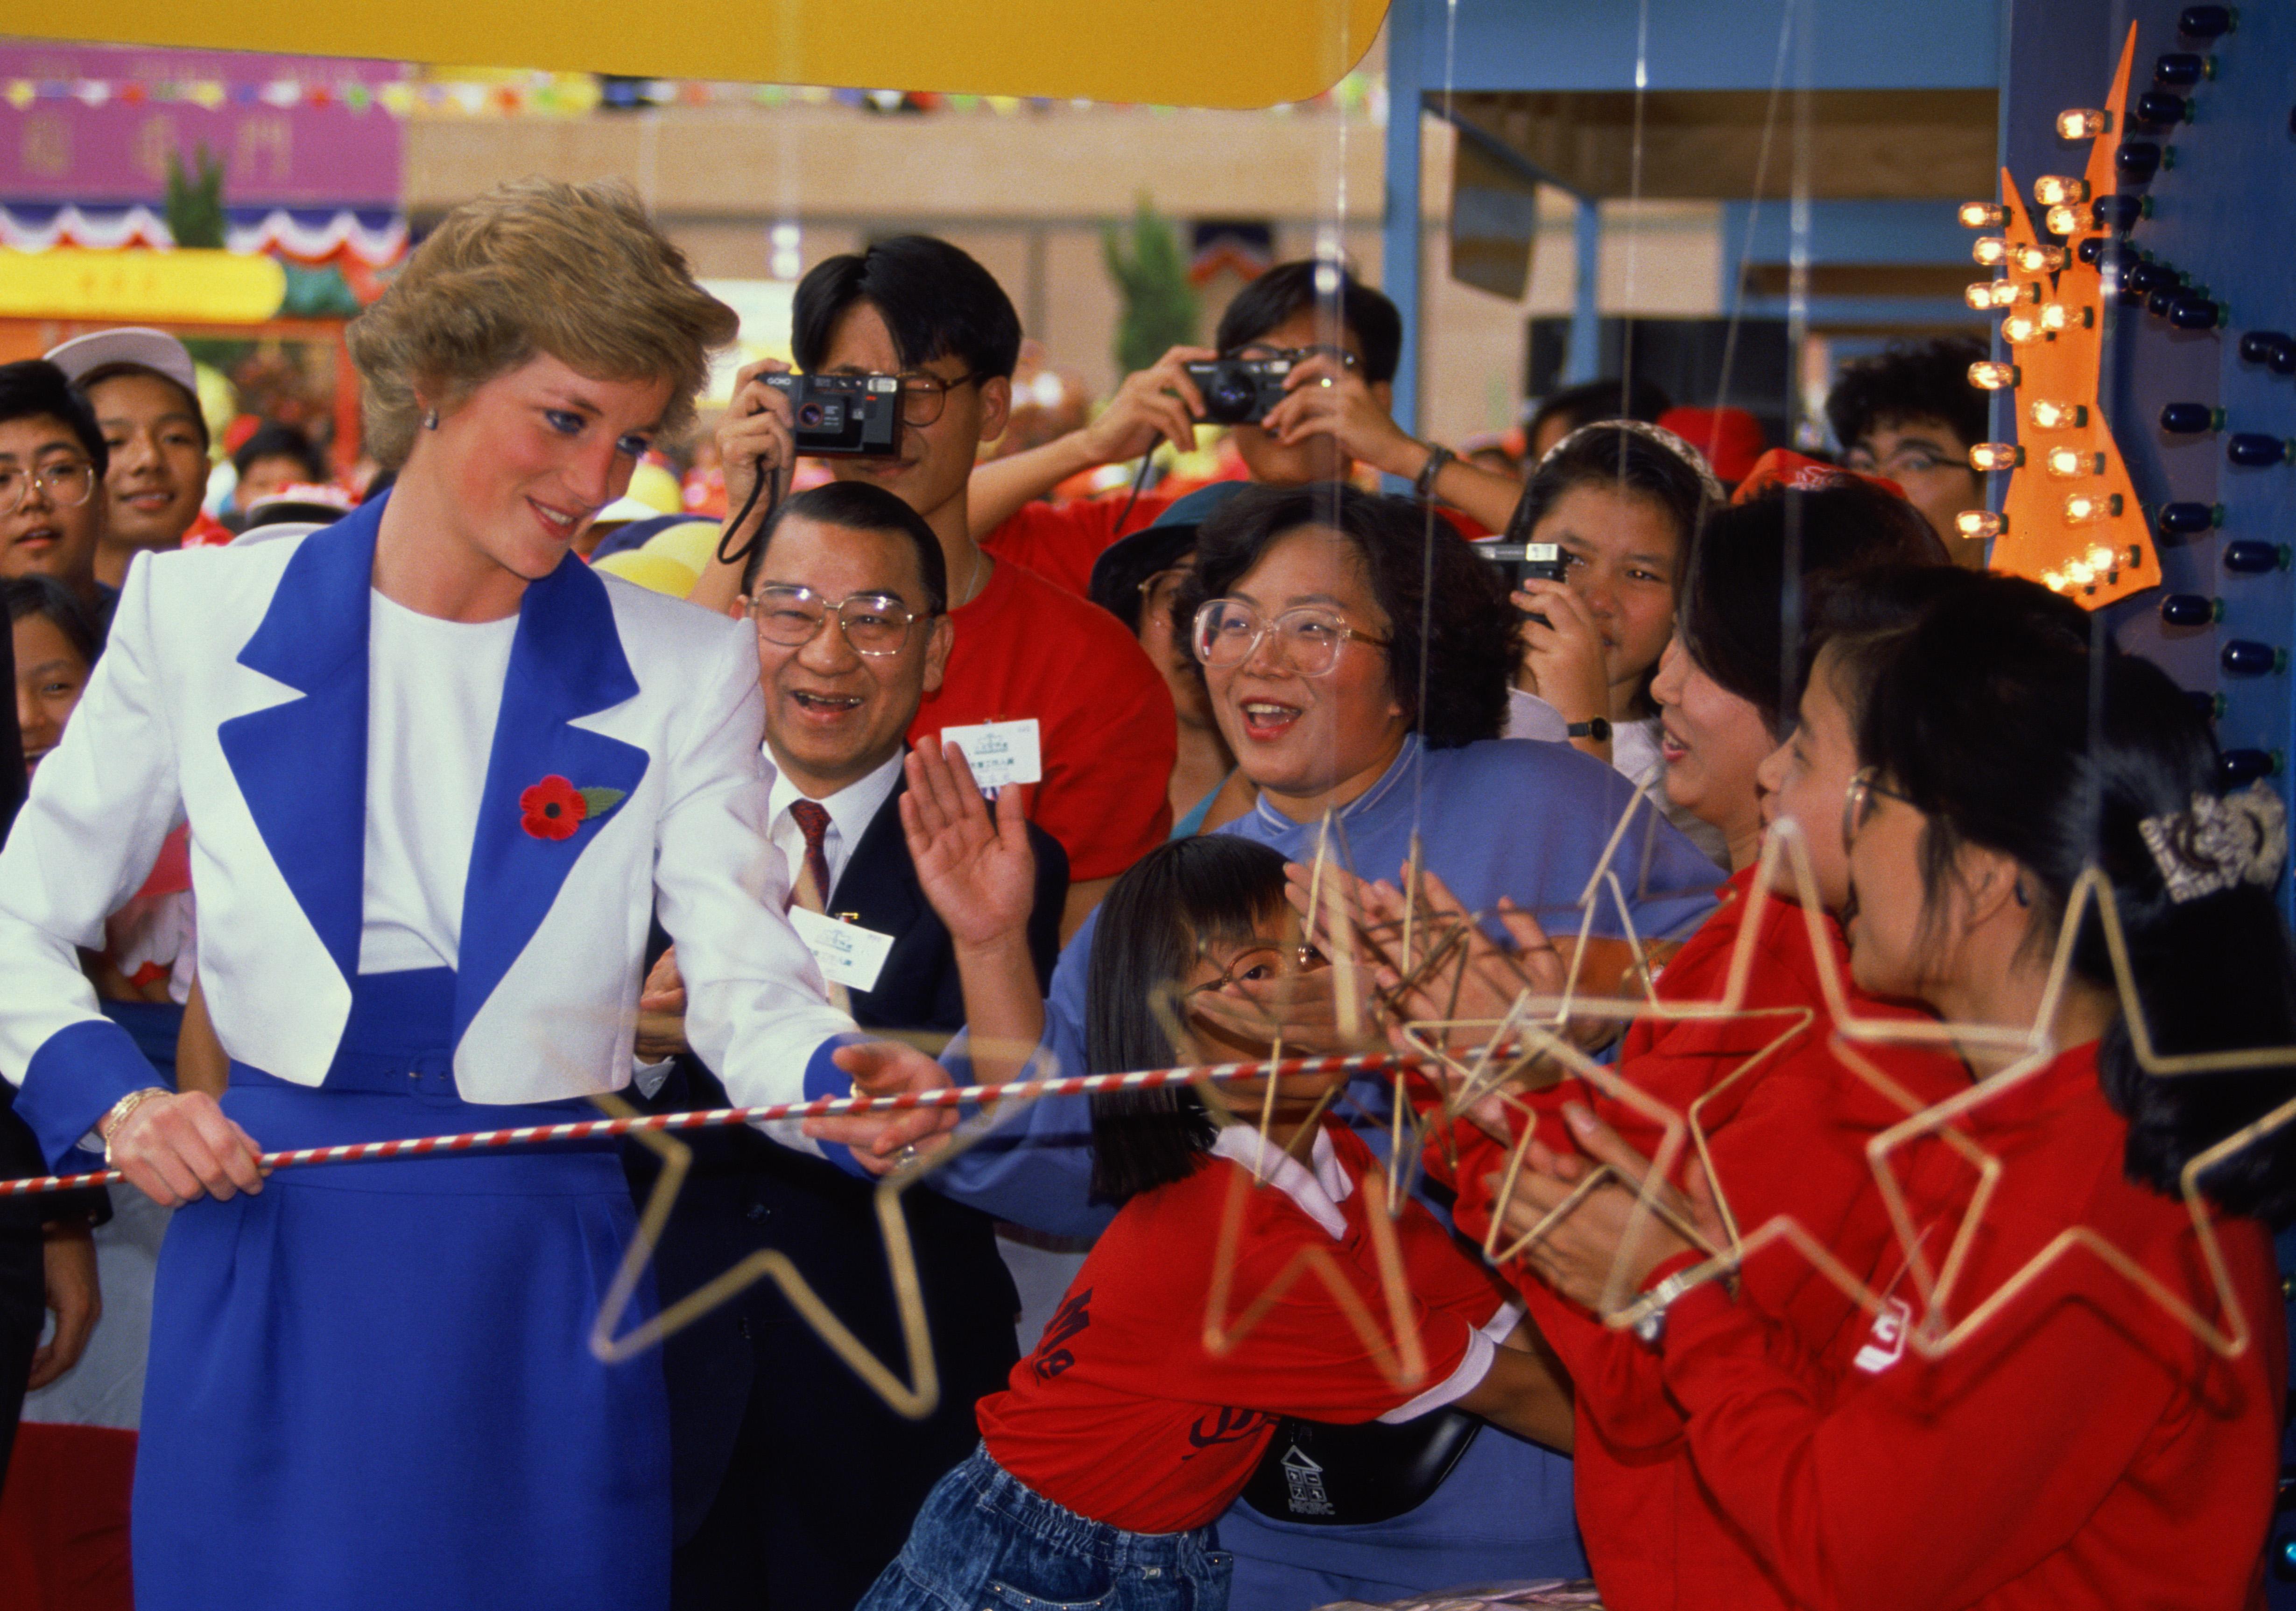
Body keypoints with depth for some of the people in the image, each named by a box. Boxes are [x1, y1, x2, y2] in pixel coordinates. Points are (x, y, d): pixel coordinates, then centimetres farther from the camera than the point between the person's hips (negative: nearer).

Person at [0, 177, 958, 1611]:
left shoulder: (683, 670, 4)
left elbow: (741, 971, -6)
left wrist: (836, 1077, -28)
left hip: (538, 1277, 1)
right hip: (268, 1255, 0)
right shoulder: (207, 616, 3)